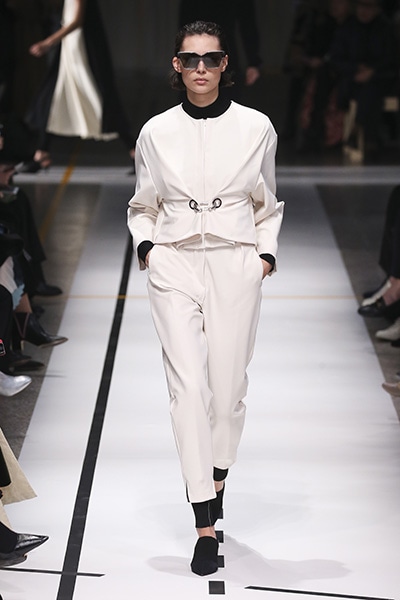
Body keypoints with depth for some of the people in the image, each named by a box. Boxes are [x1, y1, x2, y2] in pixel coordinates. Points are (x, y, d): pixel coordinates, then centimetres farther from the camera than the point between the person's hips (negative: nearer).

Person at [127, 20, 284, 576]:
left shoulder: (256, 127, 4)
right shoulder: (156, 132, 5)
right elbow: (143, 206, 16)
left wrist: (267, 254, 3)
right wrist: (146, 247, 0)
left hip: (235, 265, 1)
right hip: (175, 265, 0)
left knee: (228, 386, 1)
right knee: (188, 385, -10)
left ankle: (216, 483, 27)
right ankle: (205, 525, -10)